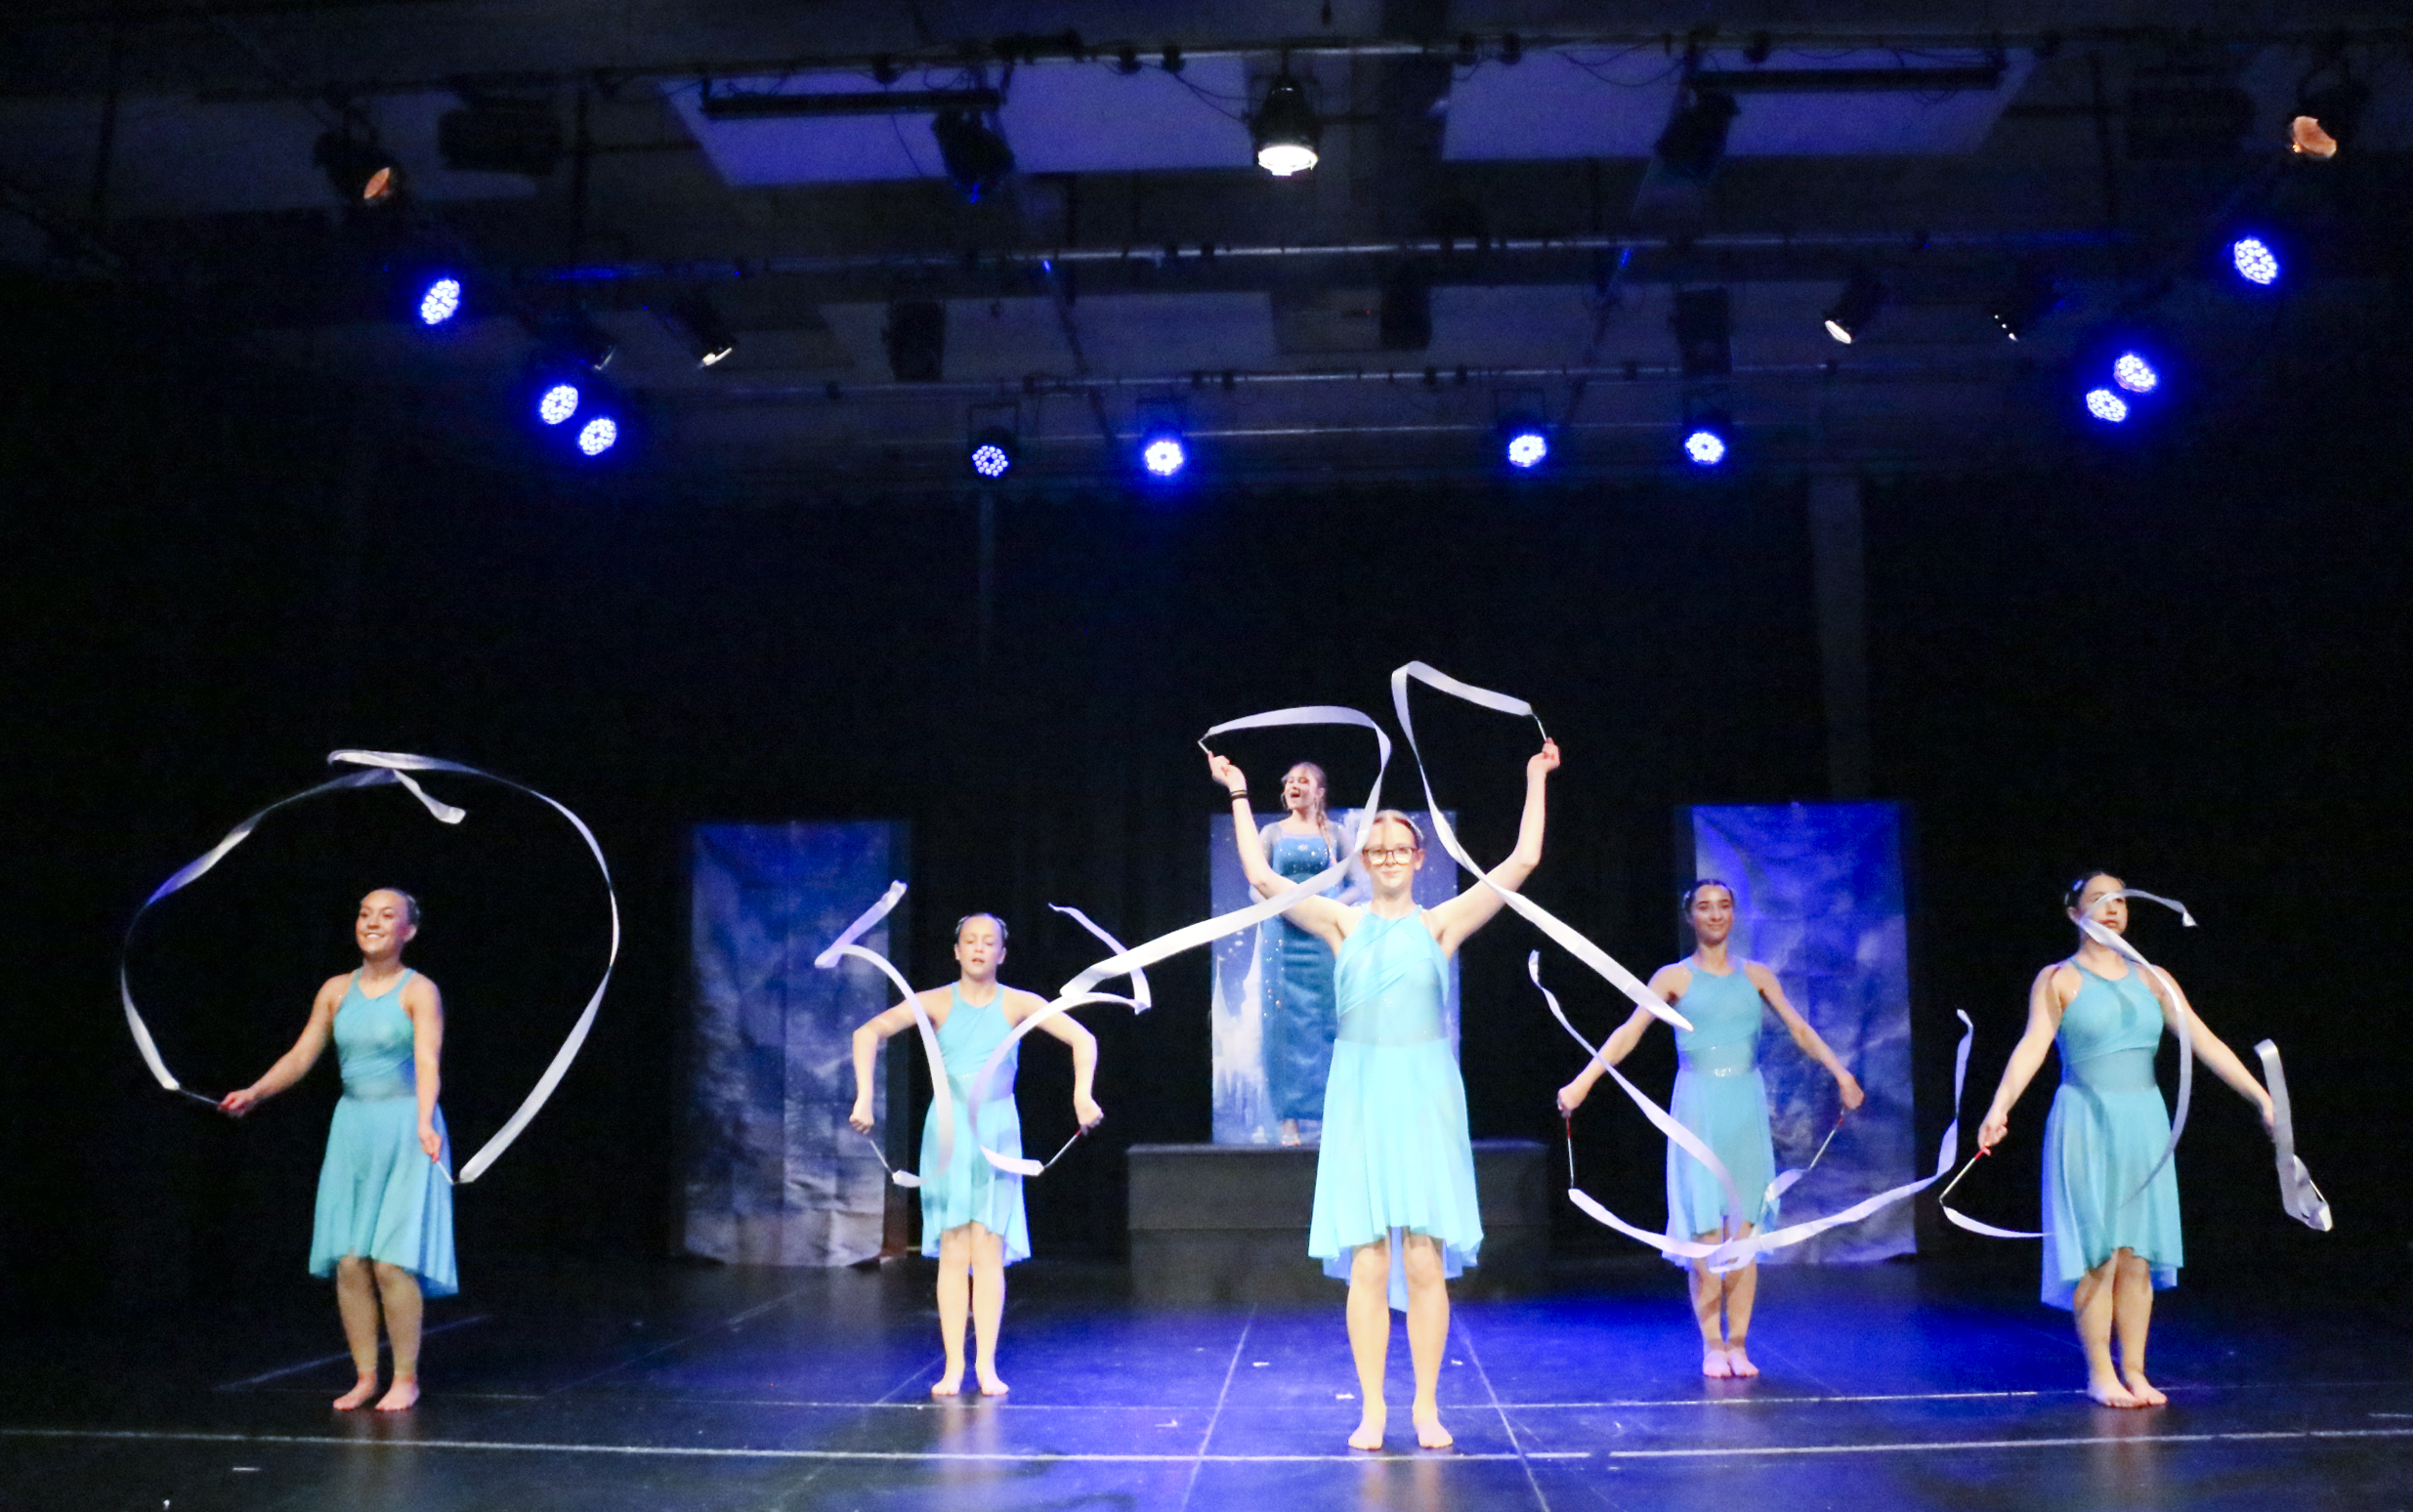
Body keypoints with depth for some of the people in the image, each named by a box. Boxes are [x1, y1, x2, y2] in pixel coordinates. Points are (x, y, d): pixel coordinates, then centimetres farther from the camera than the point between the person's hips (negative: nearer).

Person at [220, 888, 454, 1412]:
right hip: (352, 1130, 5)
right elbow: (301, 1056, 10)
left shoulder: (419, 991, -7)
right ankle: (365, 1376, 15)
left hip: (405, 1130, -5)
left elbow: (427, 1063, -19)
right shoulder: (336, 990, 8)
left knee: (392, 1260, -7)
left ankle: (406, 1378, 6)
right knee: (349, 1261, 2)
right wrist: (255, 1092, -5)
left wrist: (425, 1123, -33)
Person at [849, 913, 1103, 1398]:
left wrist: (1082, 1093, -23)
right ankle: (953, 1365, 5)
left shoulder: (1018, 1003, -2)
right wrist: (864, 1097, -22)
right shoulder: (937, 1002, -3)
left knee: (988, 1251, -1)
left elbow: (1083, 1039, -8)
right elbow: (868, 1033, -10)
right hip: (948, 1130, 0)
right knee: (952, 1252, 0)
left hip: (998, 1131, 0)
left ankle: (986, 1364, 5)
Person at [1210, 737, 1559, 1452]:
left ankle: (1427, 1407, 12)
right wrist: (1239, 794, 4)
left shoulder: (1441, 923, 5)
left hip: (1423, 1096, 0)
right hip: (1358, 1096, 0)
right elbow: (1261, 876, 1)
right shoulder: (1343, 922, 7)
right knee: (1367, 1263, 0)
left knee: (1425, 1260, -1)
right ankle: (1371, 1408, 11)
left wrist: (1535, 780, 1)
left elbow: (1522, 863, 0)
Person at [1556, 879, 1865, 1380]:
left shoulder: (1756, 976, 10)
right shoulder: (1674, 977, 2)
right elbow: (1629, 1032, -5)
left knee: (1744, 1232, 0)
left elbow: (1799, 1028, 4)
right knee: (1705, 1233, -3)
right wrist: (1582, 1083, -15)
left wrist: (1840, 1073, -11)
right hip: (1698, 1112, -2)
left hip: (1746, 1110, 2)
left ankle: (1738, 1343, 10)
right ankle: (1711, 1345, 7)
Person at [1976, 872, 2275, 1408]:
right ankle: (2100, 1374, 8)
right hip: (2085, 1123, -4)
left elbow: (2205, 1042, 7)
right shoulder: (2057, 980, -2)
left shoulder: (2152, 980, 10)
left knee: (2138, 1254, 6)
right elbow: (2033, 1045, -14)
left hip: (2144, 1122, 4)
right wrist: (2000, 1106, -28)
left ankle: (2134, 1372, 16)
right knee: (2097, 1253, -2)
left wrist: (2262, 1097, -1)